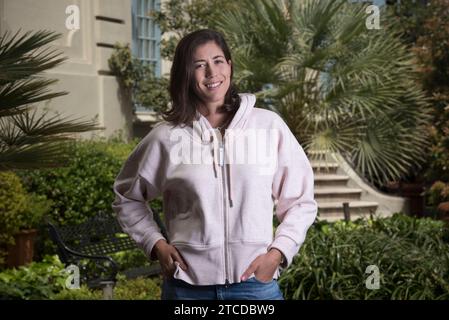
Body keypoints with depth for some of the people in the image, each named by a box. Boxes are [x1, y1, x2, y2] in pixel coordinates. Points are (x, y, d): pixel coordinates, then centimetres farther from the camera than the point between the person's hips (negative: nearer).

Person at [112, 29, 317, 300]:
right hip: (187, 285, 0)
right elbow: (127, 198, 14)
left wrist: (278, 253, -7)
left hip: (255, 281, 0)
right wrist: (156, 243, 3)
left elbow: (300, 201, 5)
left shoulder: (269, 125, -1)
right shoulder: (167, 136, 0)